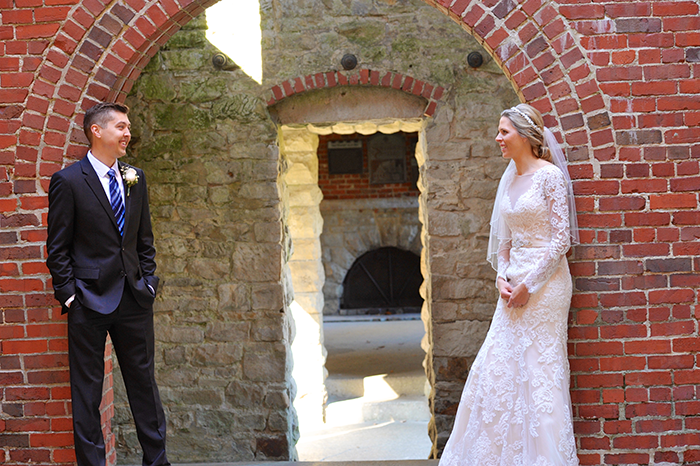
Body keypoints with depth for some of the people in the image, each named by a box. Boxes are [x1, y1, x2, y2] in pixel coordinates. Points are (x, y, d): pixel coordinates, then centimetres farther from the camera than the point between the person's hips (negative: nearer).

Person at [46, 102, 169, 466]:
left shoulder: (135, 178, 10)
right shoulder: (68, 181, -7)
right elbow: (58, 248, -5)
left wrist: (148, 281, 8)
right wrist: (68, 293, -9)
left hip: (134, 298, 5)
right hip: (90, 299, -5)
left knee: (143, 379, 12)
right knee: (87, 388, 4)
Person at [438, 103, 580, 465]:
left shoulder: (550, 176, -8)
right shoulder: (509, 179, 13)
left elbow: (562, 239, -12)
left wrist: (529, 283, -14)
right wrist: (502, 276, 1)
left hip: (545, 283, -7)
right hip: (515, 286, 7)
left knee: (541, 371, -2)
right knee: (498, 367, 6)